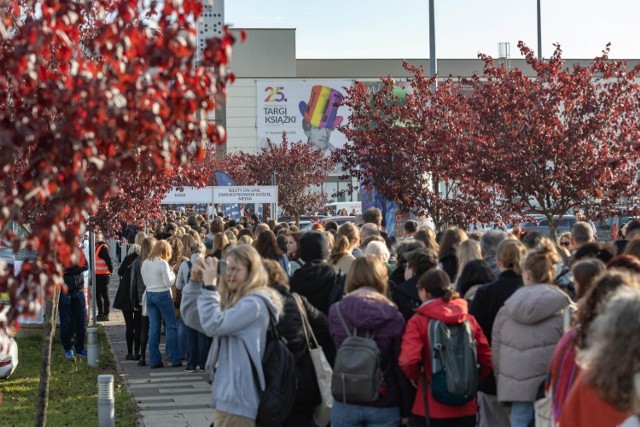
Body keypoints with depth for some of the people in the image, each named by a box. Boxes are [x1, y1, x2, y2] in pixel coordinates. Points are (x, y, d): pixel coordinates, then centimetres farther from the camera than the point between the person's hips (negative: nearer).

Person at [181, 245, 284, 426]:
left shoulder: (254, 303, -15)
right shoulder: (233, 300, 15)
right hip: (230, 393, 10)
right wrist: (195, 282, 2)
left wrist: (209, 286, -16)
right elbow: (191, 317, 13)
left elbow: (214, 325, -22)